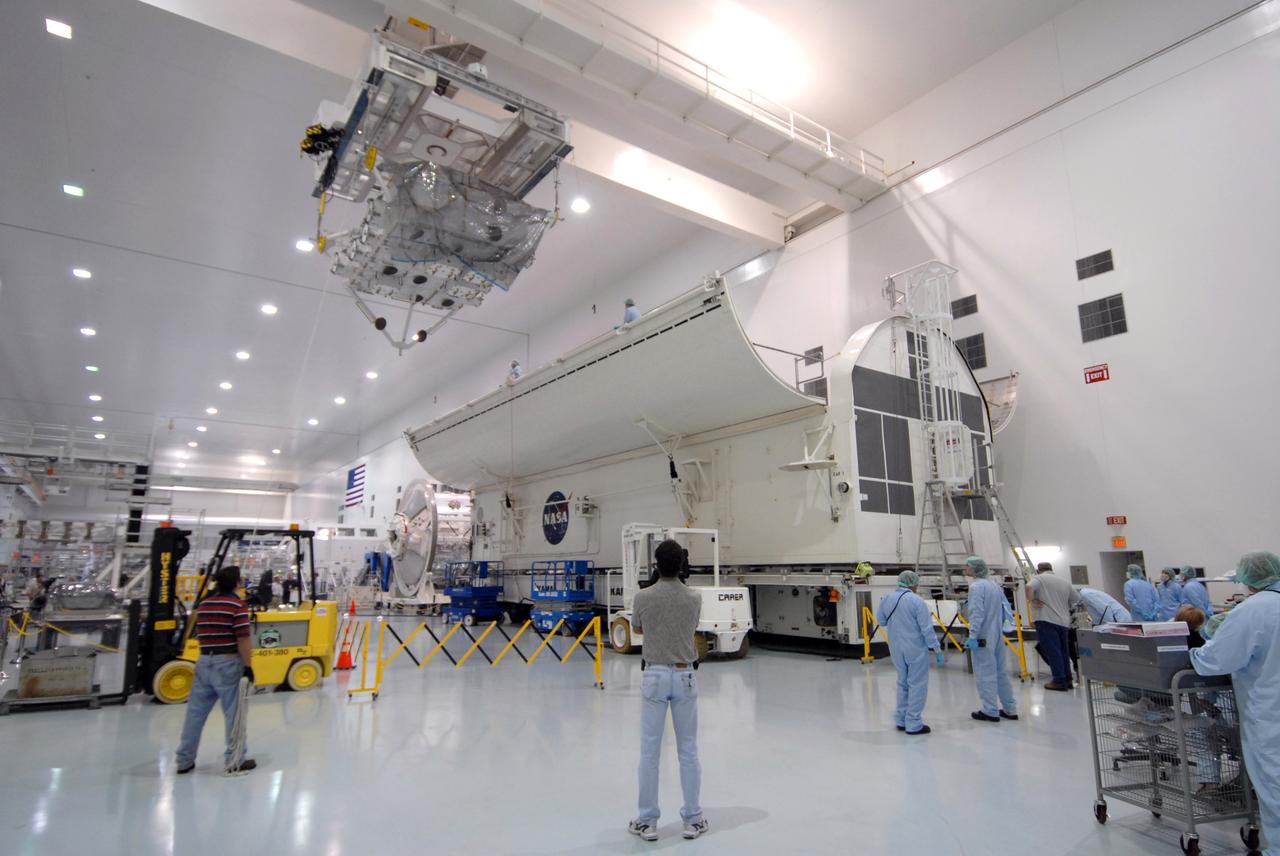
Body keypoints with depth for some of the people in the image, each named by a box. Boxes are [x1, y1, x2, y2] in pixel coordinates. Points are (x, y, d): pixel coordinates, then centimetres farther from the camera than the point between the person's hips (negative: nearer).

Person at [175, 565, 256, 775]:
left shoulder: (203, 605, 9)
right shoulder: (238, 605, -13)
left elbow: (200, 635, 14)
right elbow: (242, 640, -16)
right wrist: (248, 666, -10)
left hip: (204, 662, 7)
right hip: (228, 663, -7)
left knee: (195, 712, 13)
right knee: (234, 713, 3)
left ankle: (184, 761, 20)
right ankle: (235, 761, 10)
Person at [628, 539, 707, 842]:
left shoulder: (643, 597, -10)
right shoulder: (694, 598, -7)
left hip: (654, 676, -1)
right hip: (685, 676, 1)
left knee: (650, 751, 8)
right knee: (688, 750, 11)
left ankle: (647, 822, 16)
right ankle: (693, 820, 19)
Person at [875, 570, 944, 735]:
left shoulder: (887, 598, 1)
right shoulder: (916, 601, -15)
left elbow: (881, 621, 12)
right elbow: (927, 628, -15)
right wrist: (937, 650, -9)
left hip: (896, 649, 6)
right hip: (916, 649, -6)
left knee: (903, 683, 19)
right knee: (917, 685, 4)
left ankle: (901, 720, 25)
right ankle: (913, 724, 7)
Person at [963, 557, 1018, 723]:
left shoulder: (976, 586, -16)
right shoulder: (994, 585, 10)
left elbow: (977, 614, -22)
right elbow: (1005, 607, 15)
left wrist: (972, 637, -19)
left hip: (983, 638, -8)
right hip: (997, 636, 9)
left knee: (986, 674, 0)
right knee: (1000, 671, 16)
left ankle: (991, 712, 7)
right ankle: (1010, 709, 23)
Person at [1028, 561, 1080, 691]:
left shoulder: (1039, 578, 1)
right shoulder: (1065, 582, 19)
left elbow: (1029, 586, -21)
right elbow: (1077, 600, 22)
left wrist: (1033, 601, -8)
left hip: (1046, 620, -6)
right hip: (1064, 622, 6)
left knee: (1053, 652, -5)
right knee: (1063, 651, 15)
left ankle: (1060, 681, -4)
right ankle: (1067, 680, 18)